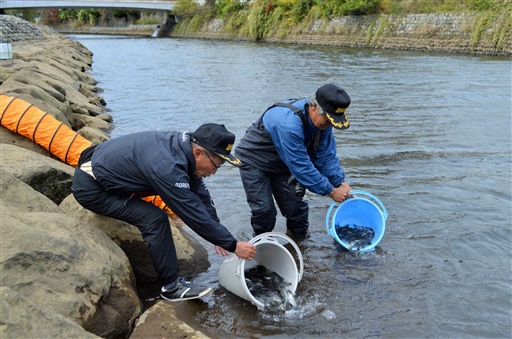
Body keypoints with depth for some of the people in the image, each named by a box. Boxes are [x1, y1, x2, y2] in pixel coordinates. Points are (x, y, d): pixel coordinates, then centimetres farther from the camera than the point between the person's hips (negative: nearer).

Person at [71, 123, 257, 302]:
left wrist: (218, 235, 3)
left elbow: (200, 192, 3)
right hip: (91, 188, -9)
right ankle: (172, 286, -7)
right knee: (155, 219, -18)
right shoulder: (167, 167, -34)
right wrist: (233, 245, -18)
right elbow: (196, 215, -28)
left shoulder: (184, 144, -7)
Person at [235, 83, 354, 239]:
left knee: (294, 205, 2)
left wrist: (341, 183, -18)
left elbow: (325, 155, -7)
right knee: (263, 209, -7)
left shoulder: (322, 120, -16)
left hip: (282, 162, 7)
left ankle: (301, 237, 27)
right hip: (254, 163, -6)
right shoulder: (289, 123, -41)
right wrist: (331, 191, -30)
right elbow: (301, 166, -37)